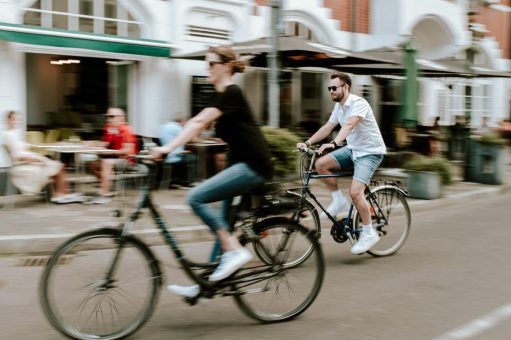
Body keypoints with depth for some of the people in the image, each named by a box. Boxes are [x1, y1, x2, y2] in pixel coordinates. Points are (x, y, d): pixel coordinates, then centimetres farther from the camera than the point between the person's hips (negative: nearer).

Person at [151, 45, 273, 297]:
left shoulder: (231, 93, -13)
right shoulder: (222, 96, 17)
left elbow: (199, 122, -23)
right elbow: (197, 123, 12)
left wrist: (168, 148, -29)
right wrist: (167, 147, 3)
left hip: (253, 166, -10)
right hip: (241, 164, 10)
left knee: (196, 198, -19)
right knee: (222, 223, 9)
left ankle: (235, 250, -13)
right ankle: (208, 282, 16)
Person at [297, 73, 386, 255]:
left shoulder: (358, 103, -20)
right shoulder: (339, 106, 7)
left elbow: (349, 125, -37)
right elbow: (327, 127, 5)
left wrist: (333, 143, -51)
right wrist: (307, 142, -7)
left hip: (370, 152, -8)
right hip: (353, 149, 8)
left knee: (355, 192, -21)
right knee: (321, 163, -12)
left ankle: (369, 233, -5)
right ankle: (339, 201, 4)